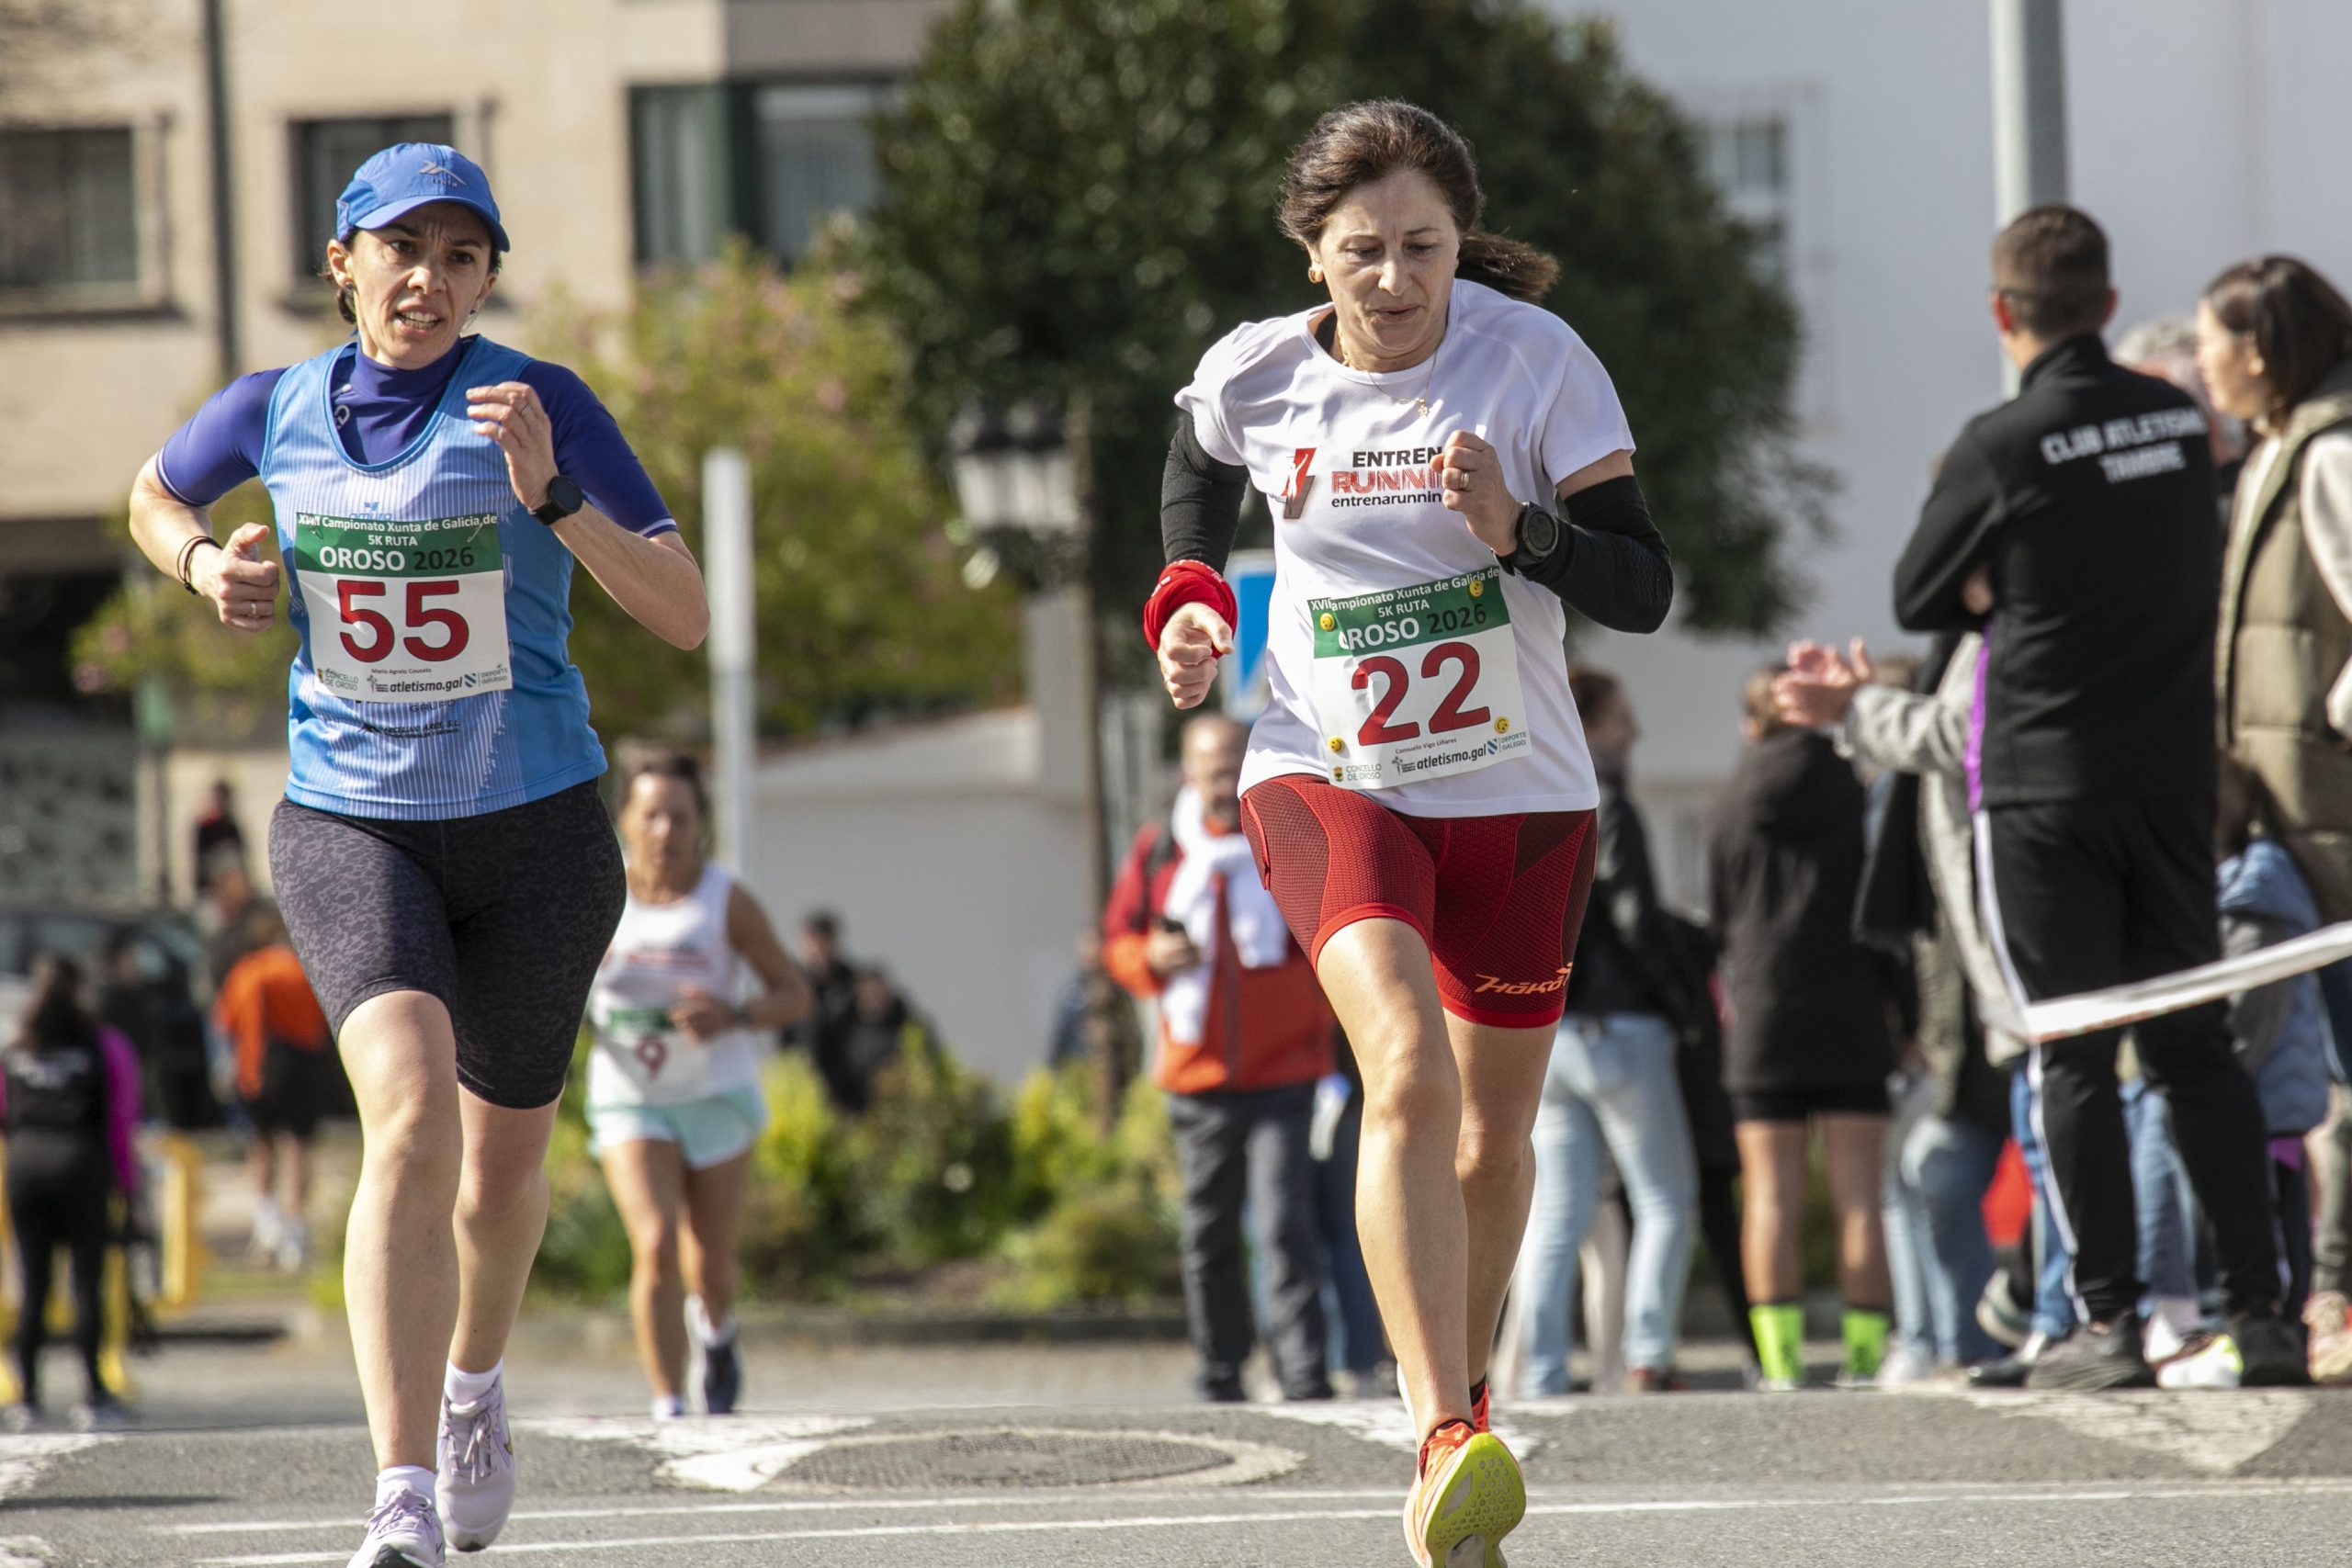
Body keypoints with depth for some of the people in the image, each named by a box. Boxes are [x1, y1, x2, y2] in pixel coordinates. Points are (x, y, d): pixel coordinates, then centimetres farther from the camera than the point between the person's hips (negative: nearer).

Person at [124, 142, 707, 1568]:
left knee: (500, 1168, 15)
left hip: (535, 831, 0)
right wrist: (207, 563, 1)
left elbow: (686, 617, -13)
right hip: (350, 823, 0)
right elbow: (155, 495, 23)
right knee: (410, 1118, -24)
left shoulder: (543, 403, -8)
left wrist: (550, 495, -26)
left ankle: (475, 1382, 50)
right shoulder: (278, 410, 0)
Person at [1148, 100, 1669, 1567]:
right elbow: (1199, 474, 19)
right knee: (1408, 1069, -26)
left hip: (1519, 796, 1)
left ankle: (1463, 1403, 38)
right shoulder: (1253, 377, -6)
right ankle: (1450, 1442, -35)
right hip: (1327, 780, -1)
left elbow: (1646, 589, -12)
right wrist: (1191, 598, 1)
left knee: (1493, 1134, 13)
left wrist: (1519, 528, -29)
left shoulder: (1537, 359, -12)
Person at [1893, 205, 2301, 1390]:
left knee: (2071, 1058, -1)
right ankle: (2259, 1310, 6)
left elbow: (1916, 601, 0)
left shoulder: (2002, 448, -12)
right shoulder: (2182, 422, 3)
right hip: (2173, 772, 5)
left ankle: (2107, 1320, -5)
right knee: (2194, 1046, 10)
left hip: (2043, 786, -5)